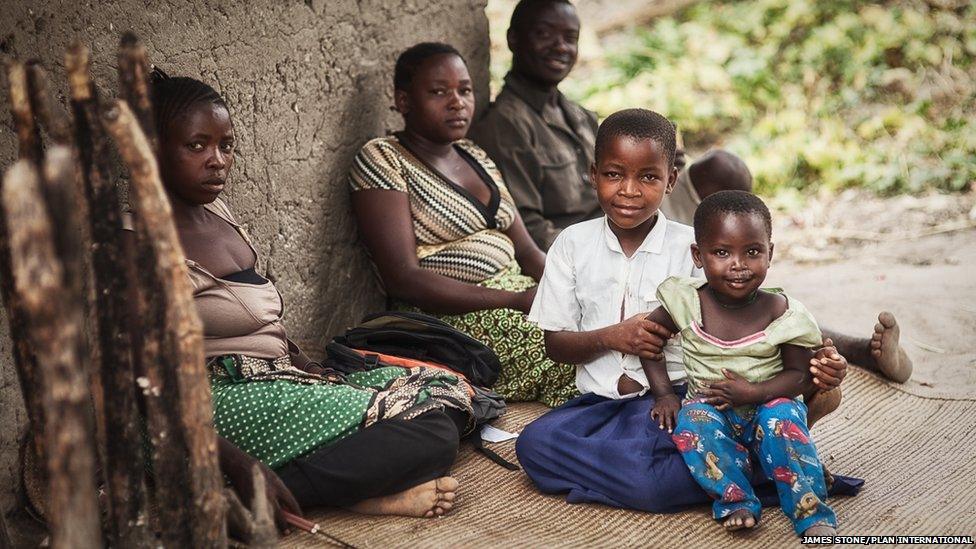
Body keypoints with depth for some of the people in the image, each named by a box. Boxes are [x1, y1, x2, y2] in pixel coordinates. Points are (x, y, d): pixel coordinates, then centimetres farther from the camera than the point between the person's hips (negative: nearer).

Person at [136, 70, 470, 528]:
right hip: (229, 400, -10)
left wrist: (316, 369, 4)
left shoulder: (214, 210, 15)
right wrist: (238, 465, -28)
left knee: (443, 392, -2)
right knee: (427, 431, -17)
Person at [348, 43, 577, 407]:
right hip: (450, 320, -7)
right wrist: (517, 300, -20)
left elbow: (526, 251, 18)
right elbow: (403, 279, -15)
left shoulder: (476, 158, 20)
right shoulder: (382, 159, -4)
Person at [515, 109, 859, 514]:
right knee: (533, 444, -27)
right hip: (600, 399, 6)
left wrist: (810, 361, -27)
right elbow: (555, 344, 7)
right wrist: (612, 336, -14)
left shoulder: (692, 247, -2)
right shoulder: (572, 245, 5)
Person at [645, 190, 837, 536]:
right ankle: (736, 501, -26)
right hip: (711, 411, 1)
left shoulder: (781, 313, -9)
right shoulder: (688, 304, -7)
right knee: (691, 420, -31)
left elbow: (800, 374, -5)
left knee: (782, 417, -33)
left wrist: (754, 392, -22)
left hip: (767, 406, -1)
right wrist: (663, 394, -1)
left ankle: (812, 514, -26)